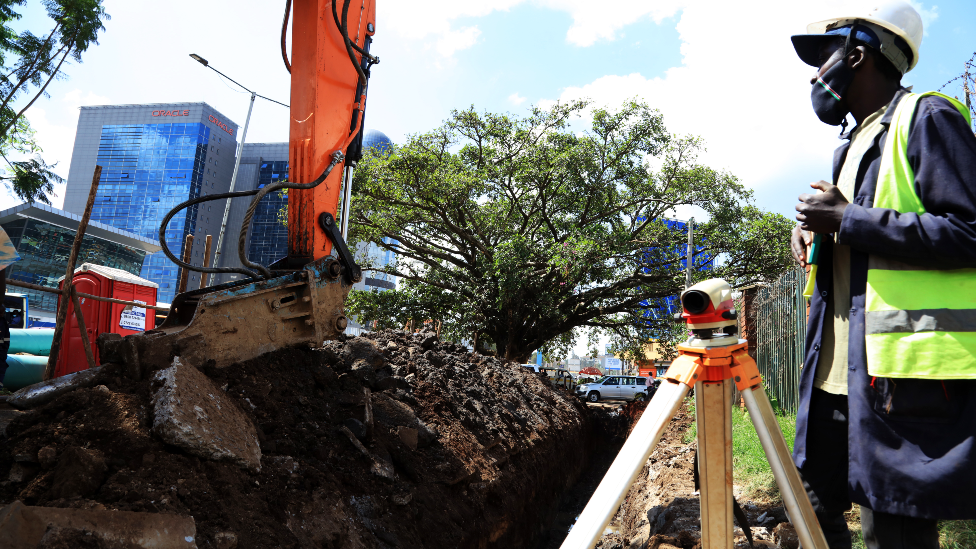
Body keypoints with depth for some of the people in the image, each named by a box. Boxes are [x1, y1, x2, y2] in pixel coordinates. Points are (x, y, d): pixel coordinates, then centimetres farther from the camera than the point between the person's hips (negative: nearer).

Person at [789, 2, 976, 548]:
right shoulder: (855, 142, 20)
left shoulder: (926, 119, -6)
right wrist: (818, 228, 8)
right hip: (839, 373, 9)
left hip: (904, 375, -9)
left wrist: (846, 220, -15)